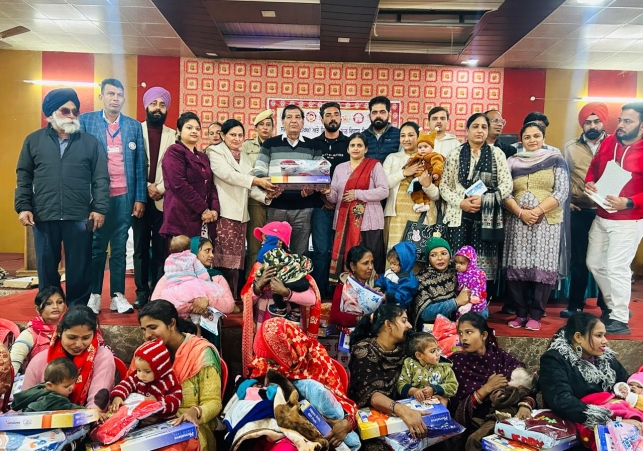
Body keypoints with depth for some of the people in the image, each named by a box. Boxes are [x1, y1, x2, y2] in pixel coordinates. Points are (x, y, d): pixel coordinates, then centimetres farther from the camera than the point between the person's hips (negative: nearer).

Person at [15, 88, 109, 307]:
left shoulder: (90, 142, 6)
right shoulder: (34, 140, 9)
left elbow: (101, 178, 2)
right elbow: (24, 177, 10)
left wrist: (100, 208, -7)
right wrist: (23, 206, 0)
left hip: (80, 217, -1)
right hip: (43, 216, 1)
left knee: (79, 268, 5)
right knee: (46, 267, 11)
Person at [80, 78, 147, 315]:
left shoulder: (134, 126, 9)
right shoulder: (85, 120, 4)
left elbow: (140, 164, 7)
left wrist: (140, 198, 1)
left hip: (124, 197, 1)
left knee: (119, 247, 7)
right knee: (95, 247, 7)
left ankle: (118, 295, 14)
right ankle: (94, 294, 18)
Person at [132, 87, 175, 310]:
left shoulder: (173, 135, 9)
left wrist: (161, 188, -11)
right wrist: (146, 187, -10)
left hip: (164, 199, 0)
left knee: (160, 248, 3)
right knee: (141, 247, 4)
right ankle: (142, 292, 12)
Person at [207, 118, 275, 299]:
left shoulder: (244, 158, 21)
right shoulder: (215, 152, 2)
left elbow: (248, 188, 14)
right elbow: (228, 175, -15)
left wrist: (266, 195, -4)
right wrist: (256, 180, -21)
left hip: (240, 214, 6)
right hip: (224, 213, -6)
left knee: (236, 259, 7)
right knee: (227, 259, -10)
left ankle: (233, 297, 13)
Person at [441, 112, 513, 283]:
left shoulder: (496, 154, 6)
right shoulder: (455, 155, 8)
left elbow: (507, 185, 1)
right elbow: (444, 186, 6)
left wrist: (483, 200, -12)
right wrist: (460, 202, -11)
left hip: (487, 218, 0)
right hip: (459, 217, 1)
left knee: (484, 265, -1)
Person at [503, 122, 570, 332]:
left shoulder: (556, 160, 5)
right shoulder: (512, 162, 9)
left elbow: (562, 192, -4)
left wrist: (538, 211, -14)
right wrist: (520, 212, -13)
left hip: (547, 222, -2)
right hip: (518, 222, 2)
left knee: (543, 268, -3)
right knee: (516, 268, 0)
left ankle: (535, 315, 8)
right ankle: (520, 312, 13)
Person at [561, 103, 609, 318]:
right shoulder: (571, 147, 7)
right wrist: (566, 200, 0)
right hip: (580, 211, 1)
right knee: (579, 259, 8)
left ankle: (606, 304, 21)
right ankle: (576, 303, 19)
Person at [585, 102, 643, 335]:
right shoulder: (608, 142, 4)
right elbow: (594, 167, 17)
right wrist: (589, 183, -3)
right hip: (601, 217, 7)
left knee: (617, 268, -6)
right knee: (595, 263, 14)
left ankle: (620, 320, 8)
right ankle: (615, 307, 32)